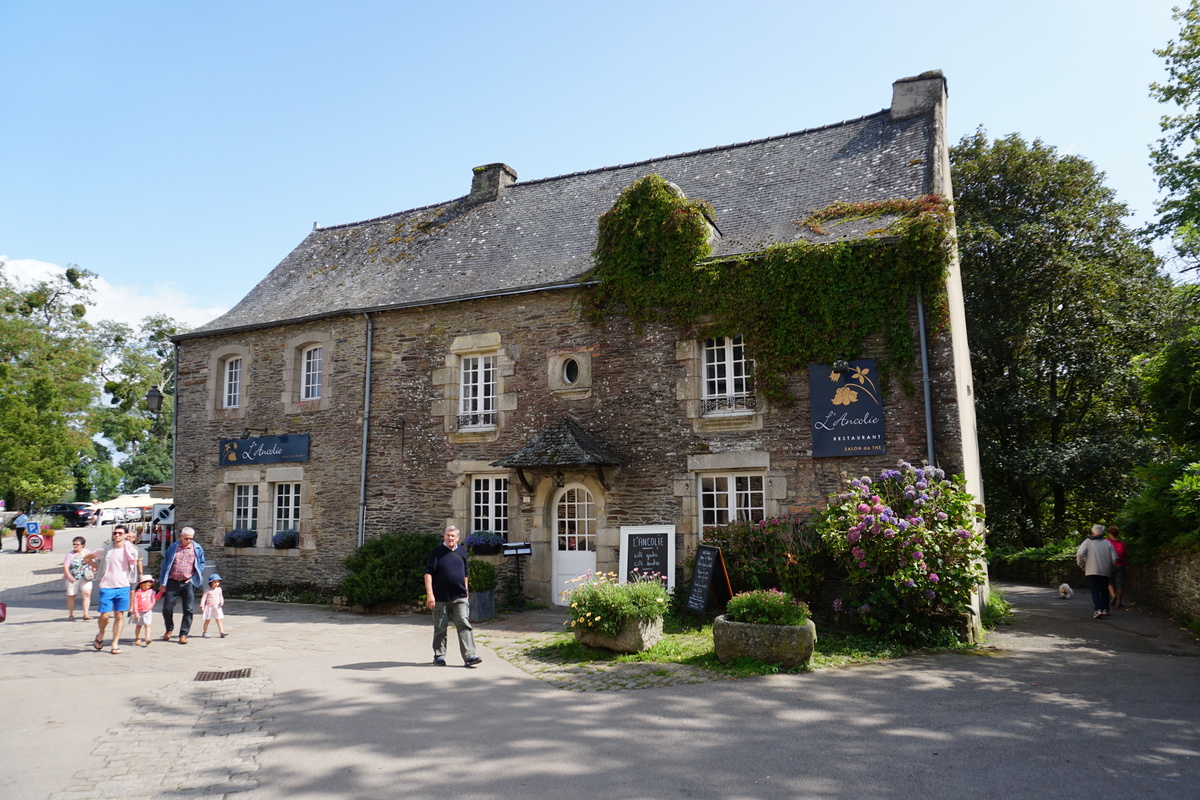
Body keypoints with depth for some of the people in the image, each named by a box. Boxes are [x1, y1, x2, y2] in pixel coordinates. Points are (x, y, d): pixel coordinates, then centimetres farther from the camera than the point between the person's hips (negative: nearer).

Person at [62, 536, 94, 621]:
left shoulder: (87, 552, 6)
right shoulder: (70, 554, -1)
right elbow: (65, 566, -9)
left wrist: (93, 572, 1)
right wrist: (69, 576, -24)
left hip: (85, 578, 0)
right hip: (72, 579, 0)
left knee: (87, 594, -15)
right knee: (71, 596, 8)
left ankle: (86, 614, -16)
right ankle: (71, 615, 25)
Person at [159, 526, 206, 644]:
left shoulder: (197, 549, 4)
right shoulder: (172, 548, 5)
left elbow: (201, 564, 12)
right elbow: (165, 565, 8)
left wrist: (193, 578, 1)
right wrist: (163, 583, 5)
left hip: (188, 583, -1)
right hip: (173, 582, 1)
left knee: (188, 610, -2)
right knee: (167, 608, 2)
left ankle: (183, 634, 8)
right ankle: (169, 630, 27)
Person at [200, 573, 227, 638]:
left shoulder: (219, 589, 7)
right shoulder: (208, 590, -5)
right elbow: (203, 598, -5)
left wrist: (221, 602, -1)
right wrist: (202, 606, -12)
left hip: (217, 607, 3)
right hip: (209, 607, -3)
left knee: (218, 620, -1)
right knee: (207, 620, 5)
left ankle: (222, 632, -6)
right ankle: (204, 632, 17)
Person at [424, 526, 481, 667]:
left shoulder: (462, 551, 10)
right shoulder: (437, 552, -4)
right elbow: (428, 573, -9)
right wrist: (429, 594, -17)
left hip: (459, 598, 3)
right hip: (440, 598, -3)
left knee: (465, 625, -8)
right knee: (440, 628, 8)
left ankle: (469, 656, -10)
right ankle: (439, 656, 23)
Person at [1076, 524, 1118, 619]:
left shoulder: (1087, 542, -1)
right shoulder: (1108, 543, 6)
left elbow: (1080, 554, -15)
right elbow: (1114, 558, 1)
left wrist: (1082, 565, -1)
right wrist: (1109, 567, 18)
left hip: (1092, 571, -3)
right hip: (1105, 572, 3)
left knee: (1095, 591, -1)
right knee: (1104, 591, 18)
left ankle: (1098, 610, -17)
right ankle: (1105, 609, 23)